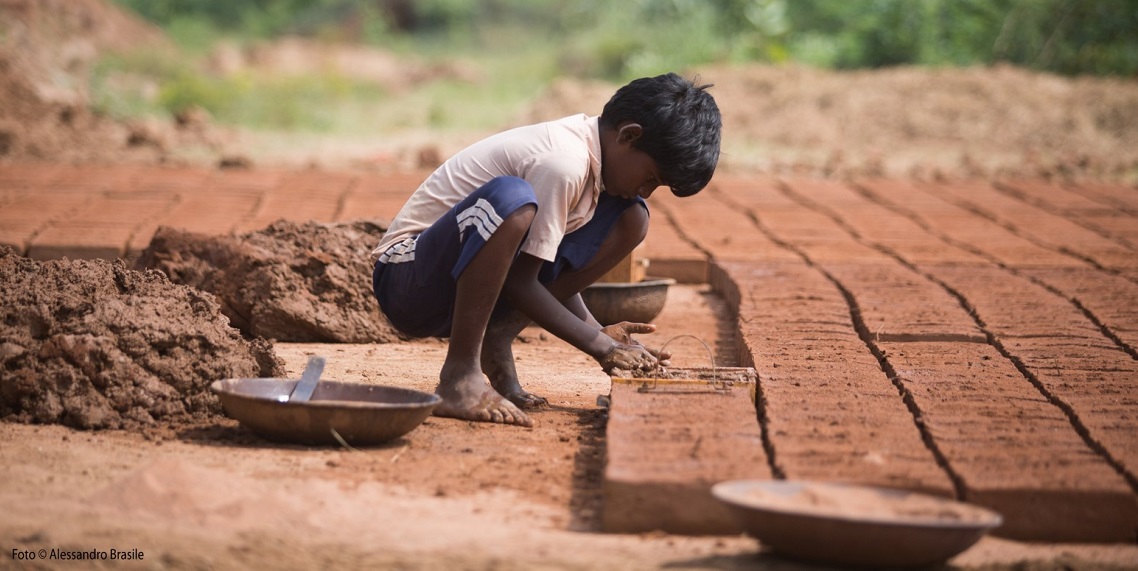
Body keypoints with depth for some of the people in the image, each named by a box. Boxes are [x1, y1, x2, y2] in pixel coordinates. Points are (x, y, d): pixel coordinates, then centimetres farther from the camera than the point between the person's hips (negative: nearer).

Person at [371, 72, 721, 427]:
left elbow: (550, 265, 11)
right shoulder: (564, 163, -24)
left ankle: (498, 337, -1)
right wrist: (600, 347, -17)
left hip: (476, 287, 9)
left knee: (631, 219, 1)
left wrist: (597, 331, -1)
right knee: (512, 198, -39)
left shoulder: (588, 146, 3)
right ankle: (459, 373, -27)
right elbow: (520, 282, -22)